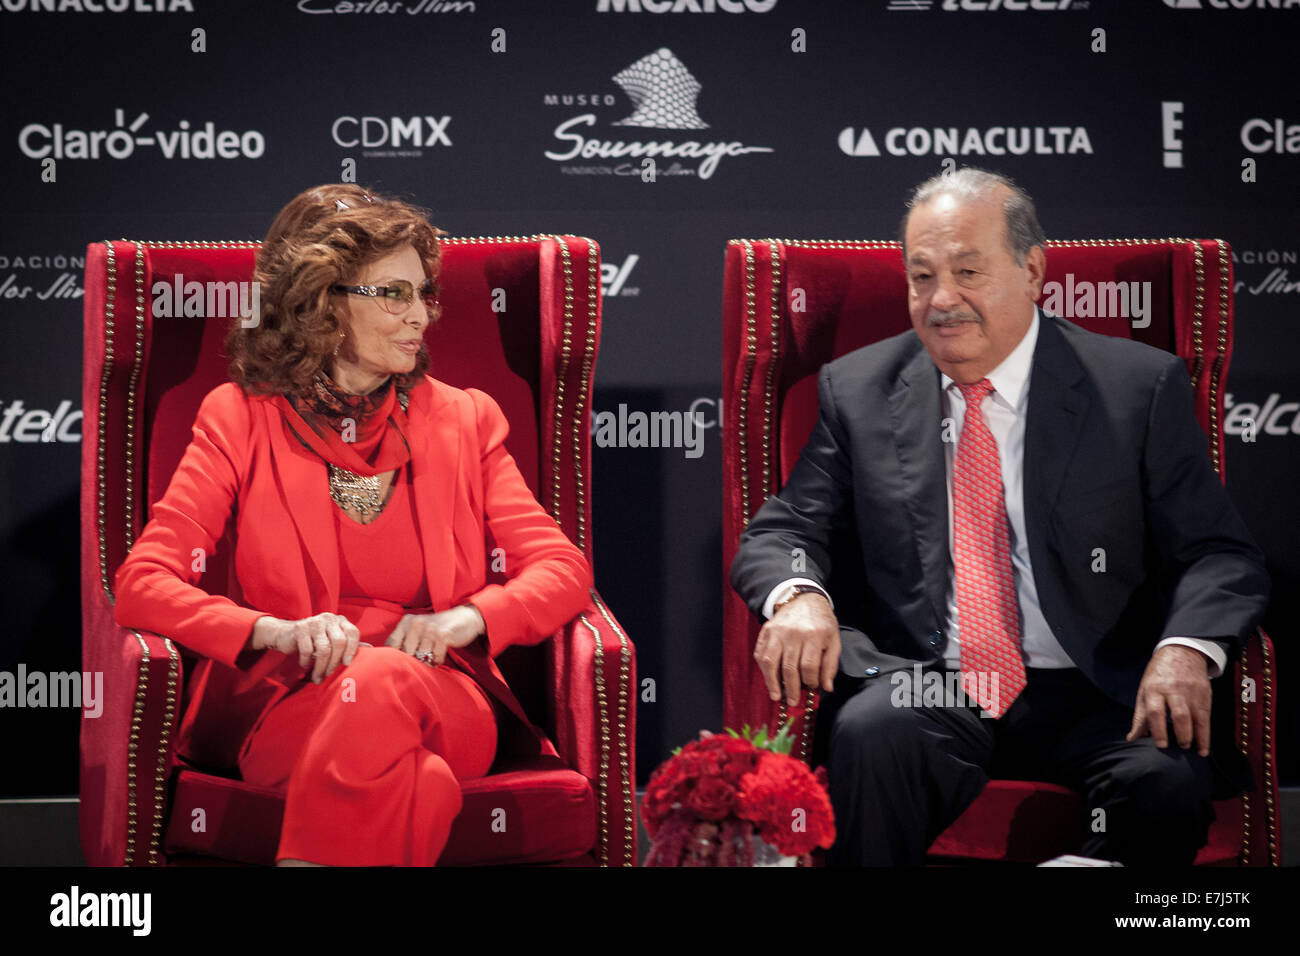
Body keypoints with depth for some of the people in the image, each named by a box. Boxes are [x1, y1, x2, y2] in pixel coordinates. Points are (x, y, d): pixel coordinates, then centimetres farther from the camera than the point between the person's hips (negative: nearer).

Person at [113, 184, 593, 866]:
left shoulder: (463, 419, 16)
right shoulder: (240, 418, 9)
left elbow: (563, 568, 10)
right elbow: (141, 585, -2)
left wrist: (466, 618, -12)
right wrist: (277, 631, -20)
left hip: (445, 701, 2)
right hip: (288, 703, -2)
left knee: (384, 682, -36)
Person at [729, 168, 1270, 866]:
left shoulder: (1141, 387, 5)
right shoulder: (858, 390, 11)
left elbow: (1220, 553, 3)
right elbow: (780, 533, 11)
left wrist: (1185, 648, -20)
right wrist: (798, 596, -15)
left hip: (1091, 697, 0)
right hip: (921, 688, 1)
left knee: (1168, 780, -32)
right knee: (869, 737, -33)